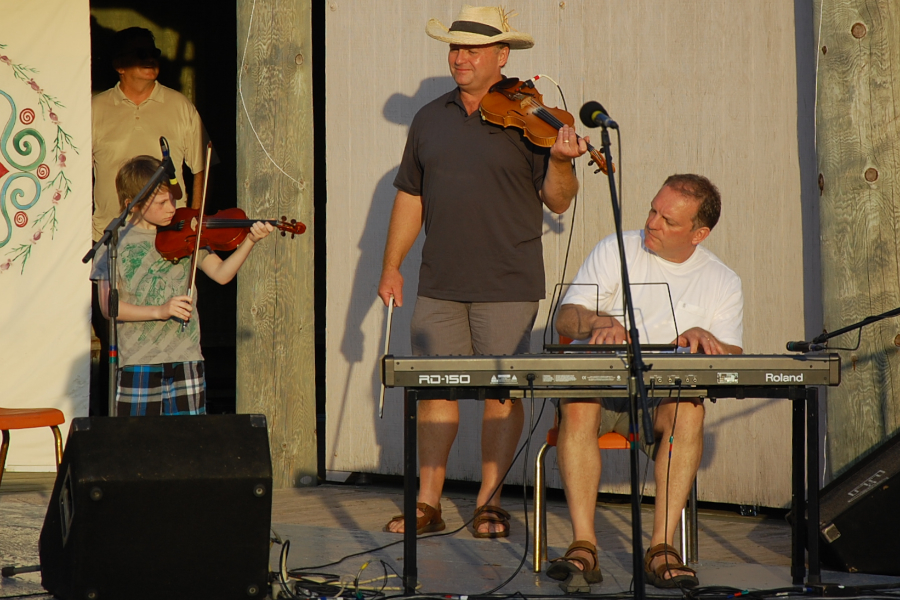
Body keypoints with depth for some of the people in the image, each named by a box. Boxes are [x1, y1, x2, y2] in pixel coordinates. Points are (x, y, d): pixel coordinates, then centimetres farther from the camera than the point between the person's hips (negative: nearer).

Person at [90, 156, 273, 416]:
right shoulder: (115, 244, -2)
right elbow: (108, 306, -8)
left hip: (185, 355, 2)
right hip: (137, 361, -2)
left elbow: (221, 273, 0)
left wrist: (249, 242, -14)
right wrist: (159, 311, -18)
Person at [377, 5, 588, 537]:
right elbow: (410, 198, 18)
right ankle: (428, 503, 11)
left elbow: (558, 201, -3)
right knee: (436, 390, 5)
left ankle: (490, 503, 10)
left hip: (508, 287, -4)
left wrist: (560, 163, -23)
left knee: (503, 393, 0)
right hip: (440, 284, 4)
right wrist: (392, 266, 13)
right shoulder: (430, 120, 12)